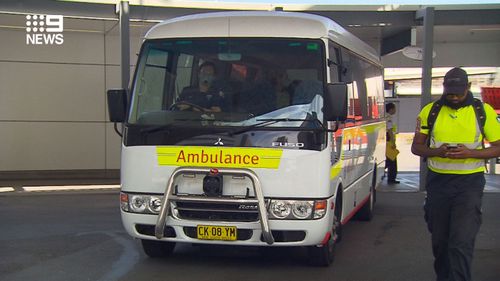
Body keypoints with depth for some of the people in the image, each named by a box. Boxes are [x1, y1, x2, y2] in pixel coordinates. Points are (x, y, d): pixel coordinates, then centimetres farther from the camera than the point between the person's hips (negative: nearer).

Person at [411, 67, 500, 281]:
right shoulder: (430, 111, 4)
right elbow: (416, 147, 8)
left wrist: (470, 153, -17)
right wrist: (437, 152, -13)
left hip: (469, 183, -3)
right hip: (438, 181, 3)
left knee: (461, 243, -12)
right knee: (440, 241, 14)